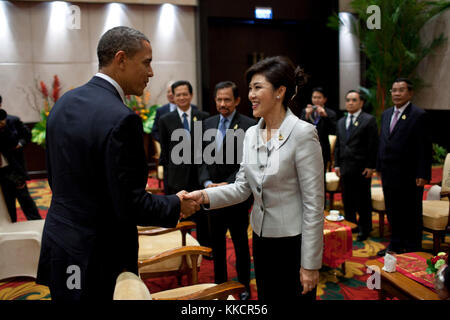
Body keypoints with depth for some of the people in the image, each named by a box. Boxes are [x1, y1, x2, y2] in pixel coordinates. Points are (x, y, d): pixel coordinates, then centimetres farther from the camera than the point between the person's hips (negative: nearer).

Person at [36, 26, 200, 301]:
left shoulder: (63, 103, 3)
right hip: (96, 259, -8)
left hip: (56, 246, 8)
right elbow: (132, 206, -22)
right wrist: (177, 205, -5)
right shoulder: (121, 120, -23)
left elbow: (57, 179, 11)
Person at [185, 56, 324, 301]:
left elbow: (313, 203, -17)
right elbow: (242, 187, 6)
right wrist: (206, 195, -12)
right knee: (265, 297, 19)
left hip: (293, 241, -6)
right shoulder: (251, 134, 4)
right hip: (262, 238, 6)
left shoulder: (303, 133, -17)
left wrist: (310, 264, -15)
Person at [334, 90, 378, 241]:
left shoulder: (369, 120, -3)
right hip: (345, 168, 5)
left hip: (362, 168, -5)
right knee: (347, 200, 11)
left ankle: (364, 229, 15)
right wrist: (337, 164, 10)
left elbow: (373, 145, -7)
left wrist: (370, 166, -12)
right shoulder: (341, 122, 15)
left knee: (363, 200, 2)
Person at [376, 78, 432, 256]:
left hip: (409, 176, -6)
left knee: (412, 214, 6)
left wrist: (422, 174, -16)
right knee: (393, 212, 15)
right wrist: (380, 167, 13)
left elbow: (424, 147, -12)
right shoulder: (386, 114, 12)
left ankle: (413, 249, 19)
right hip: (389, 174, 7)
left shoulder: (418, 115, -9)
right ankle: (396, 245, 30)